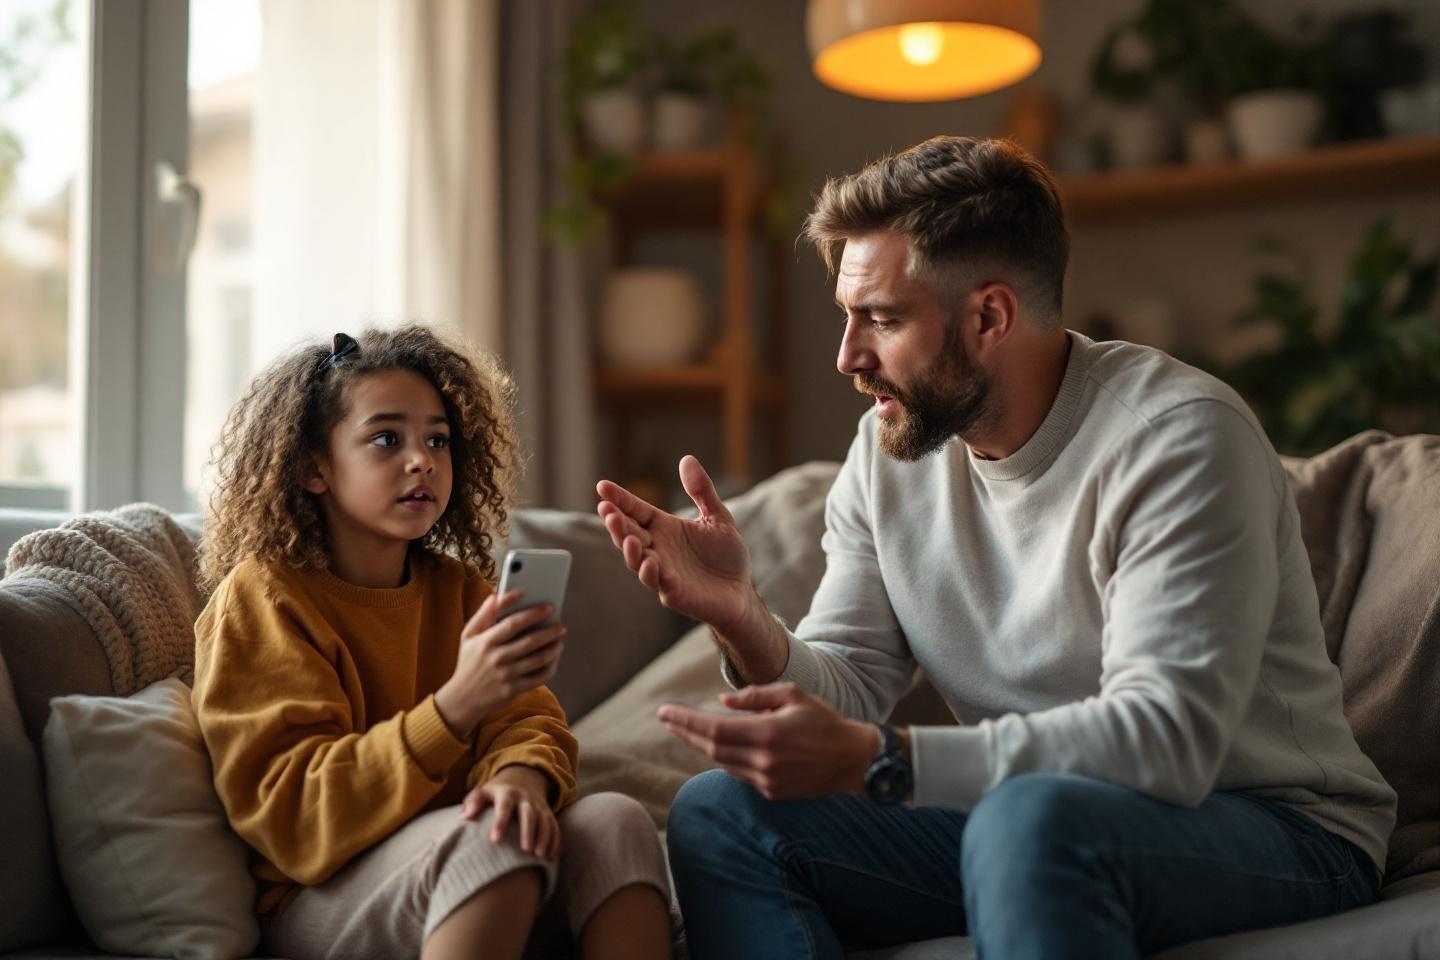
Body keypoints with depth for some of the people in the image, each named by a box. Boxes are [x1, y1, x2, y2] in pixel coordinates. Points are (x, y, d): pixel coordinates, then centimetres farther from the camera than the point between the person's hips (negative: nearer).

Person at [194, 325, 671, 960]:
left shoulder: (458, 588, 12)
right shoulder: (261, 597, -7)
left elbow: (529, 721, 3)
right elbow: (293, 814, -17)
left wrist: (521, 773, -25)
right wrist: (456, 706, -31)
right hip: (319, 898, -5)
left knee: (615, 820, -21)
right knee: (493, 838, -33)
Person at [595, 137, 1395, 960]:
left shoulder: (1181, 437, -19)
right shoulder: (889, 450, 2)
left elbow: (1166, 737, -29)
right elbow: (848, 694, 0)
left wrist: (873, 762, -35)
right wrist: (743, 621, -22)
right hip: (1015, 816, 6)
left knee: (1032, 815, -38)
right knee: (718, 814, -10)